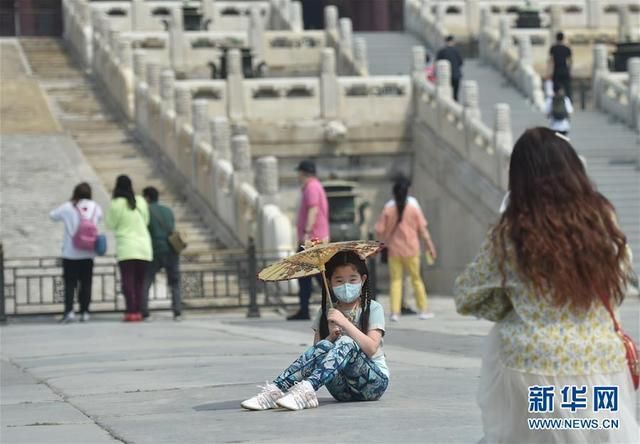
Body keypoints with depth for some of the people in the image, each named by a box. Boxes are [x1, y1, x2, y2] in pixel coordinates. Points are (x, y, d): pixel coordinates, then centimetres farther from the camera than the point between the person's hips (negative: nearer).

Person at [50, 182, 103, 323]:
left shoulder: (68, 207, -6)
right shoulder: (95, 207, 3)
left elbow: (53, 216, 6)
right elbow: (100, 216, 22)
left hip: (71, 252, -2)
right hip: (88, 253, 2)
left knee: (70, 283, 0)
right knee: (86, 283, 7)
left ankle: (69, 310, -12)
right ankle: (84, 312, 5)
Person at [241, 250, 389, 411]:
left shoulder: (373, 309, -1)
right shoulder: (326, 312, 10)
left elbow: (371, 348, -15)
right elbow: (317, 348, 2)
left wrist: (345, 323, -22)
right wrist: (331, 337, -16)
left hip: (375, 381, -3)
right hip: (343, 388, 3)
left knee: (346, 343, -30)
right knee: (324, 346, -26)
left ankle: (307, 389, -50)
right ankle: (276, 390, -40)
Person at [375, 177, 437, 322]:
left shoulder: (388, 208, -6)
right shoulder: (413, 206, -6)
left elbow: (379, 230, -5)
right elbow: (422, 228, -4)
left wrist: (386, 241, 14)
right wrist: (430, 245, 4)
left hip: (394, 249, 0)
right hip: (411, 250, 0)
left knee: (396, 280, 5)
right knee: (416, 279, 11)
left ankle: (395, 312, -3)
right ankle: (423, 310, 16)